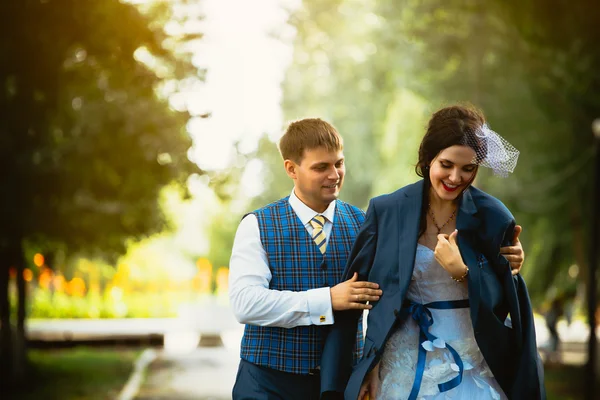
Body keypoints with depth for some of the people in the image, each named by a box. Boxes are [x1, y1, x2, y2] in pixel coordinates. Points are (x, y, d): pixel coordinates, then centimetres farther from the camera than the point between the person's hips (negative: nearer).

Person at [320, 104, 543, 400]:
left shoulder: (493, 217, -4)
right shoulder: (387, 211, -3)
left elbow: (503, 303, -2)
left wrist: (462, 272, -19)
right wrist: (369, 368, -4)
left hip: (472, 371, 0)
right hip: (404, 368, 0)